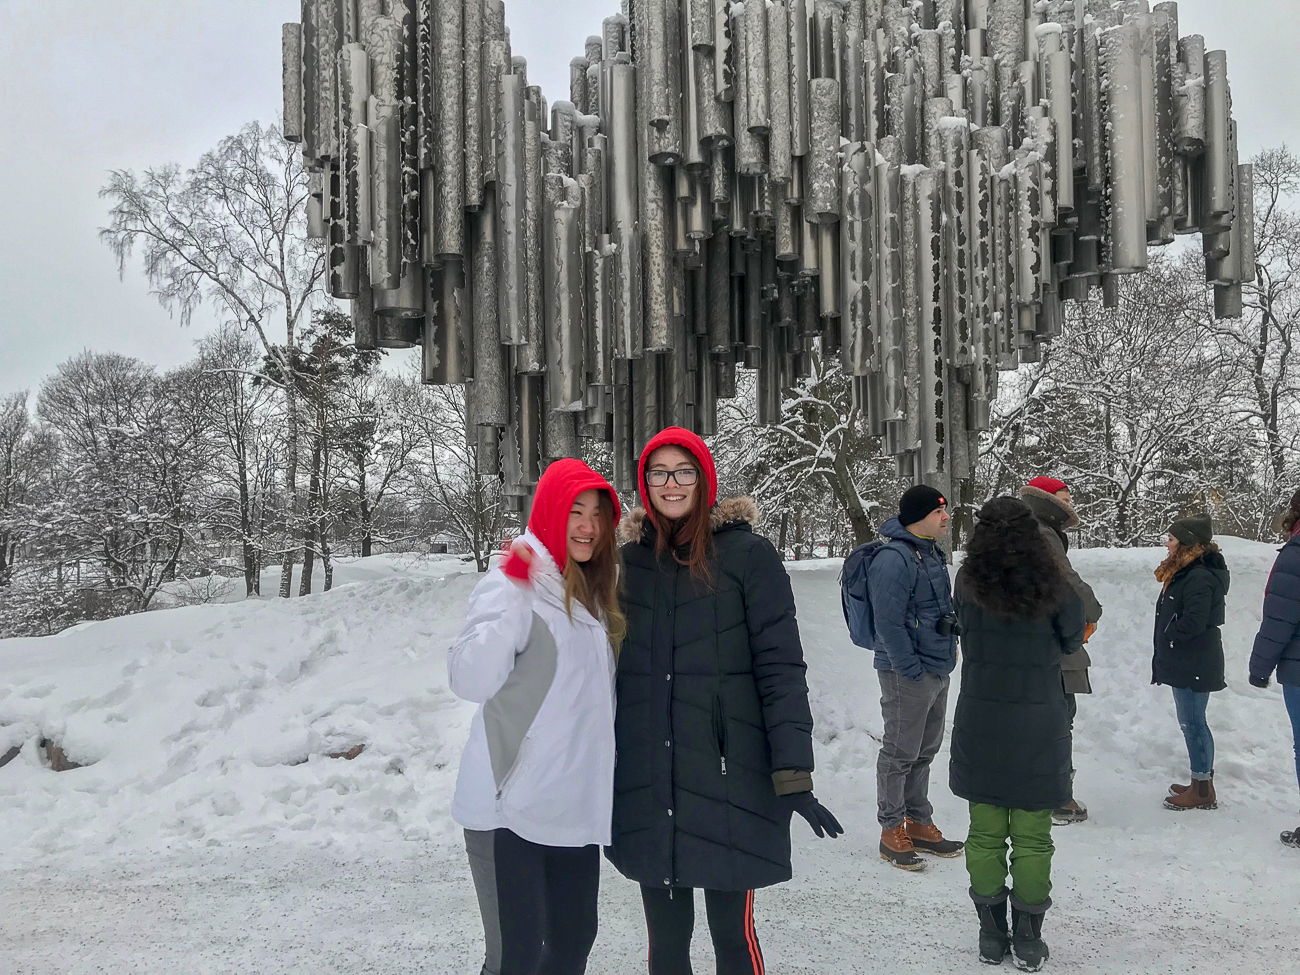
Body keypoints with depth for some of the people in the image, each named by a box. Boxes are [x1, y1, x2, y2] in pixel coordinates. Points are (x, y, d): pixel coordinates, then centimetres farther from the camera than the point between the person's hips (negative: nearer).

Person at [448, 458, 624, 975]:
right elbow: (470, 681, -25)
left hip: (575, 809, 8)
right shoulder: (513, 584, -12)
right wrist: (513, 598, -32)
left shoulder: (593, 594, 12)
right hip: (510, 809, -8)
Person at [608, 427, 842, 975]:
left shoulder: (747, 553, -5)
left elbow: (780, 666, -8)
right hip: (646, 783, 4)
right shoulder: (630, 559, 8)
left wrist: (793, 776, -13)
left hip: (727, 779, -3)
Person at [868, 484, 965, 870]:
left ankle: (919, 824, 30)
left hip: (938, 670, 10)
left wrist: (950, 647, 18)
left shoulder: (932, 553, 13)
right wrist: (912, 670, -21)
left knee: (925, 751, 17)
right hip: (907, 675, -9)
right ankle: (891, 832, 12)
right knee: (900, 753, 0)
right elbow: (888, 622, -22)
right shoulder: (894, 559, -19)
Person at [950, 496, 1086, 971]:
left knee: (985, 833, 10)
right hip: (1039, 724, -1)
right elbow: (1072, 639, 6)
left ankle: (992, 934, 19)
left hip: (980, 724, 1)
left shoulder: (967, 583, -6)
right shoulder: (1052, 584, -8)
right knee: (1032, 837, 9)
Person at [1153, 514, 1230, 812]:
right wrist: (1164, 656, 12)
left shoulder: (1199, 578, -20)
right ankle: (1201, 782, 26)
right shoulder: (1184, 573, 14)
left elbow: (1194, 621, -27)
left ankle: (1203, 792, 3)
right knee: (1192, 722, 16)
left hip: (1194, 665, -10)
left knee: (1193, 723, -4)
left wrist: (1168, 636, -11)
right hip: (1185, 663, 10)